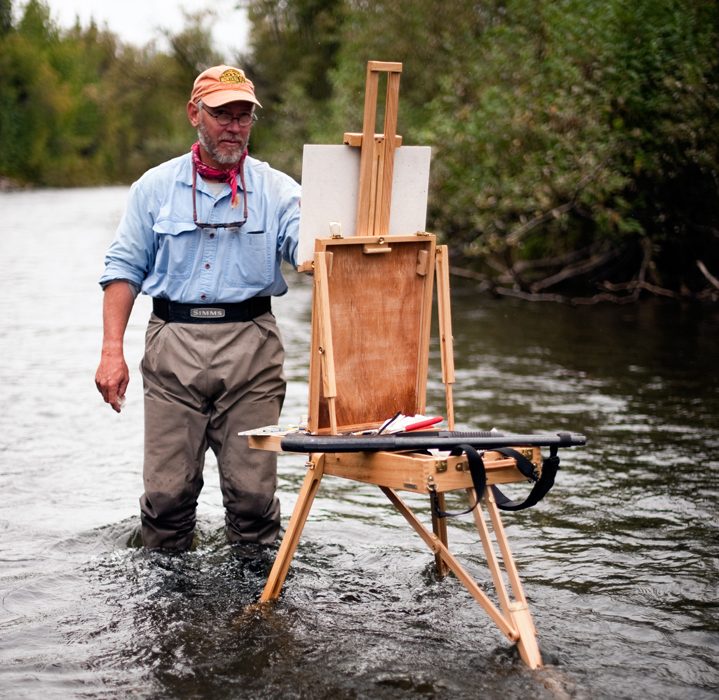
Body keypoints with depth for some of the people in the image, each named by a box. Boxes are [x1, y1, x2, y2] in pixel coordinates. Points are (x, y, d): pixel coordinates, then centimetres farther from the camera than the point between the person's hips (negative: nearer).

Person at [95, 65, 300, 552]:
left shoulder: (276, 189, 7)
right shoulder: (155, 187, 10)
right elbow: (124, 269, 9)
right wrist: (112, 351, -2)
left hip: (251, 346, 0)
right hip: (173, 346, 1)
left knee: (253, 489, -1)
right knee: (168, 488, 1)